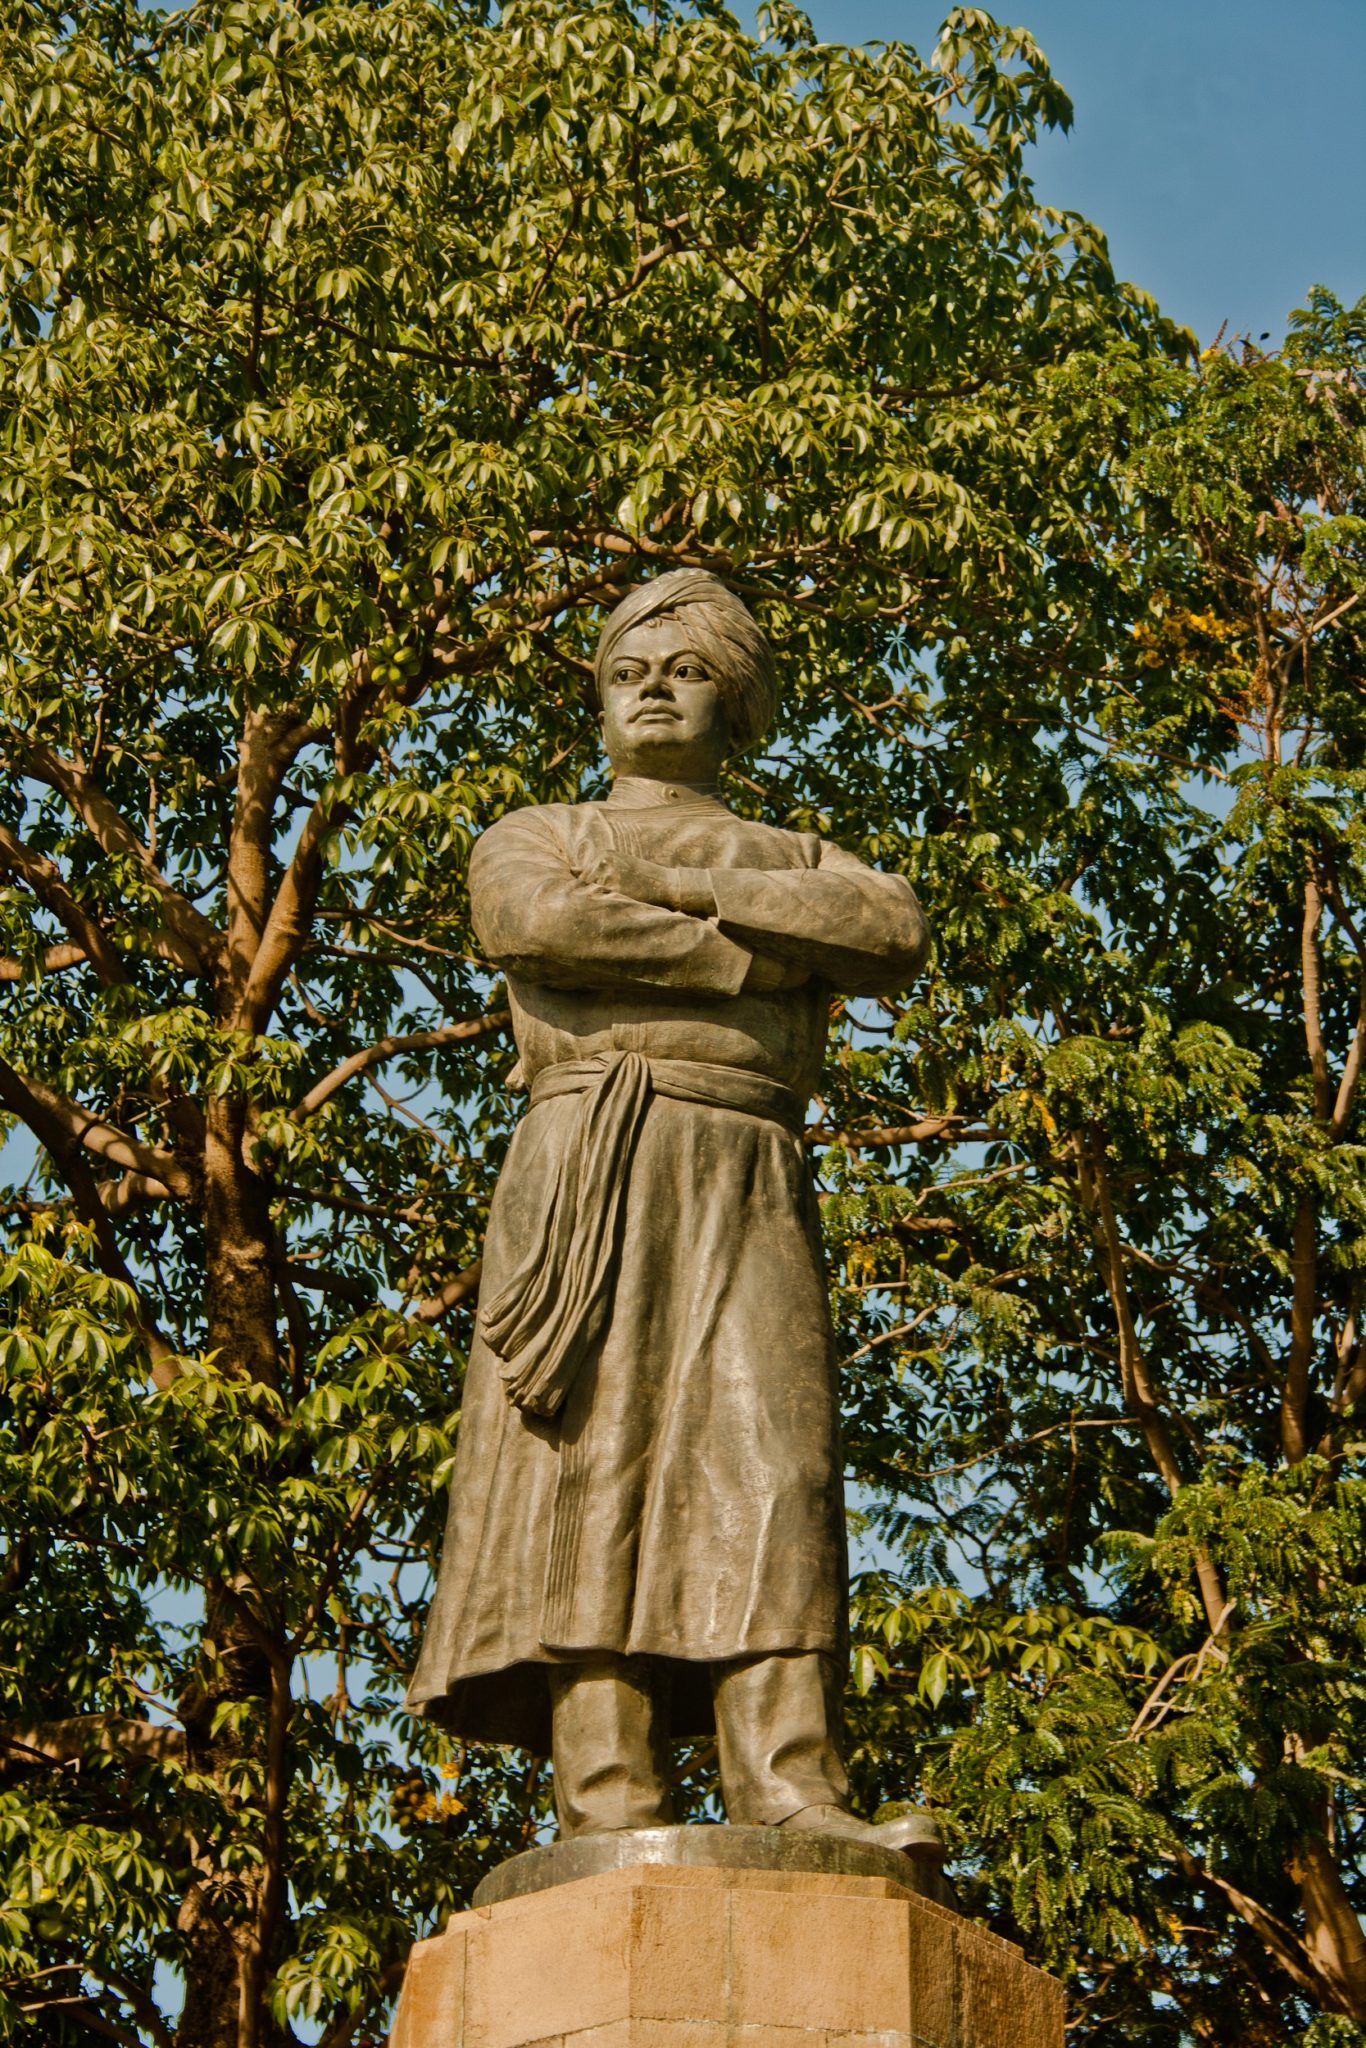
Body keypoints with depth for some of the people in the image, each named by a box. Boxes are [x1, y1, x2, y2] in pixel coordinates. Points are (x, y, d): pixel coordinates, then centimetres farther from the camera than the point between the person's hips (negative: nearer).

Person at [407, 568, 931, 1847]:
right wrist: (748, 961, -1)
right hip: (584, 1177, -1)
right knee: (590, 1465, -17)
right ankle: (611, 1814, -26)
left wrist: (696, 885, -2)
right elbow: (541, 923, -4)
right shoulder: (535, 837, 23)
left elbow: (896, 931, 3)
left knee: (765, 1466, -17)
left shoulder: (801, 865, 28)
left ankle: (789, 1798, -31)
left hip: (746, 1197, 2)